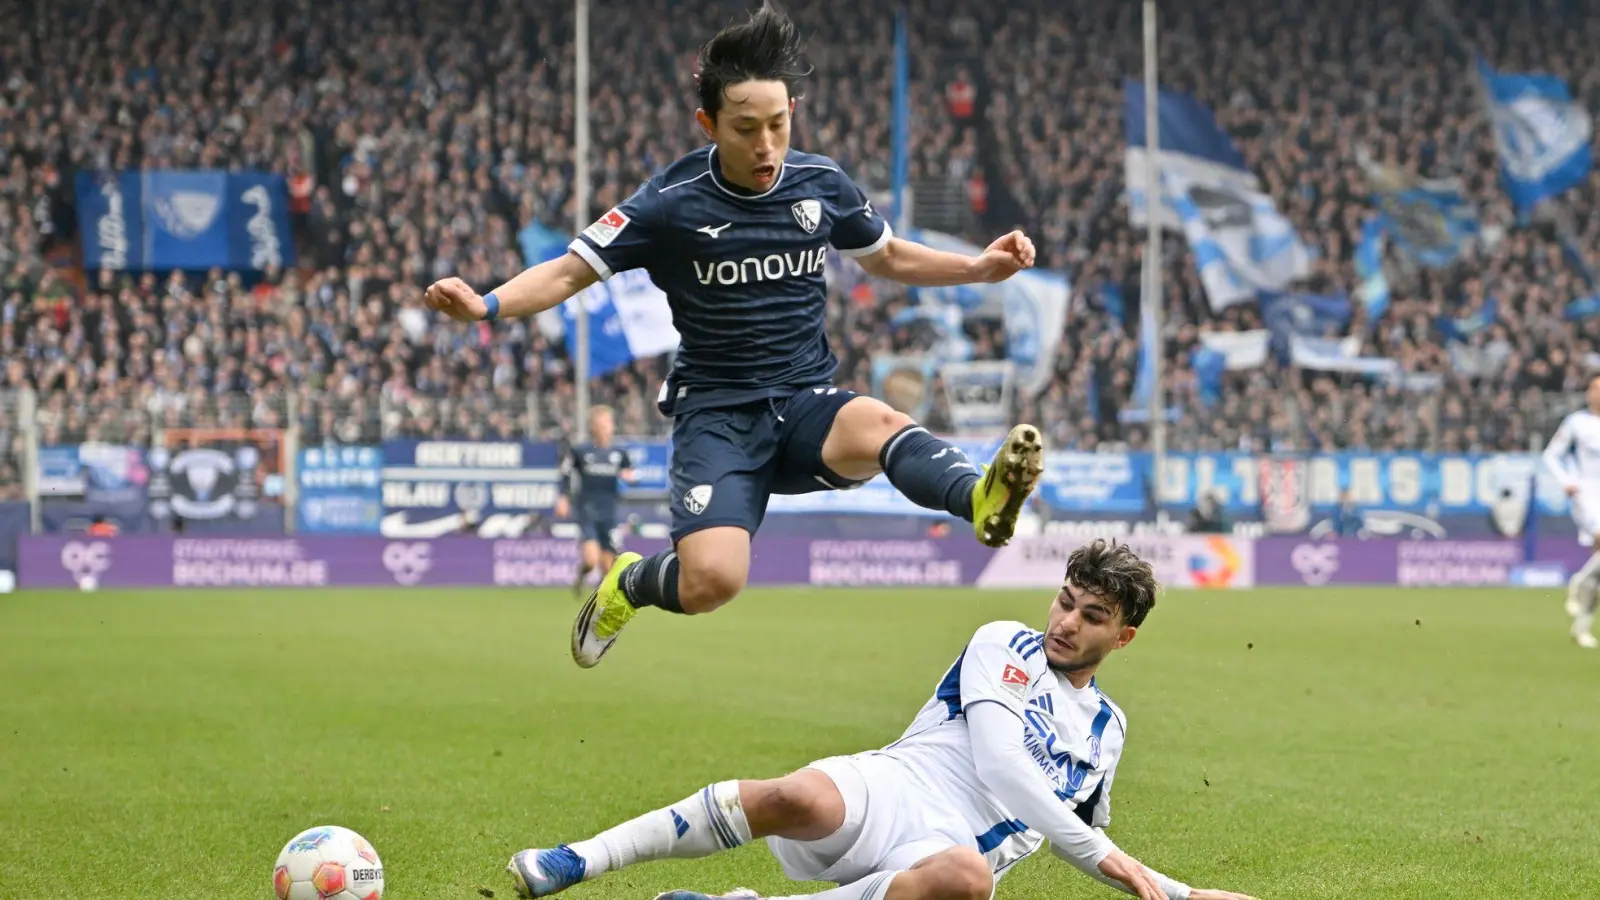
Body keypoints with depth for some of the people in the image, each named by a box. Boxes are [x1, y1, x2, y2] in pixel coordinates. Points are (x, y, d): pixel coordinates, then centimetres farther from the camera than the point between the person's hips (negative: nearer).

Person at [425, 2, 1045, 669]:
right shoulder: (671, 202, -7)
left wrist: (982, 267, 9)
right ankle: (628, 583, 11)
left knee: (877, 424, -35)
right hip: (717, 408, -2)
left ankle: (982, 498, -64)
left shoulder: (822, 184, 4)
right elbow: (570, 272, -4)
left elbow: (888, 257, 23)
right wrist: (485, 305, -22)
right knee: (712, 581, -24)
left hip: (807, 399, 2)